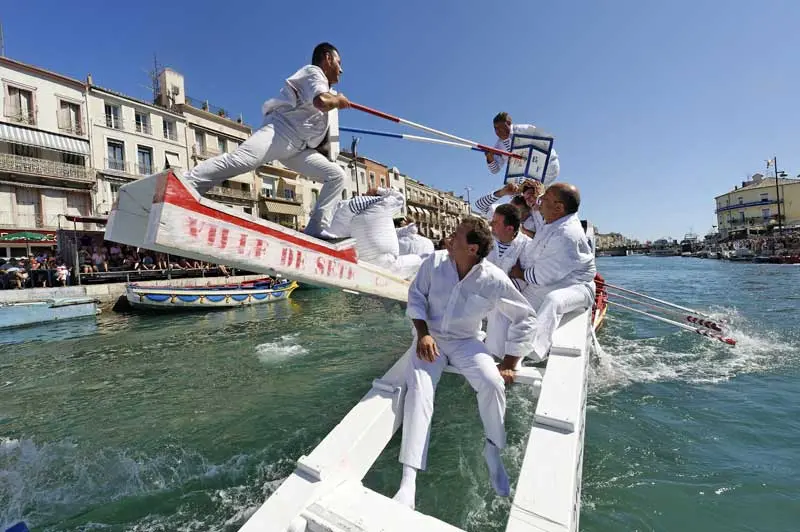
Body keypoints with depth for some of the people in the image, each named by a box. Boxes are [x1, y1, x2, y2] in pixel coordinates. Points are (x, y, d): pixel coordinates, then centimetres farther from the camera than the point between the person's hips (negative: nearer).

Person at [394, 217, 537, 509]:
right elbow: (416, 295, -2)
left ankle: (493, 451, 6)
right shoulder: (435, 261, -13)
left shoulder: (494, 279, -17)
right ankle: (408, 481, -16)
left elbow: (525, 318, -7)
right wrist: (423, 334, -15)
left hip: (465, 342, 0)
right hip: (430, 337, 1)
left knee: (493, 383, -24)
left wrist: (509, 363, -7)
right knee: (419, 390, -22)